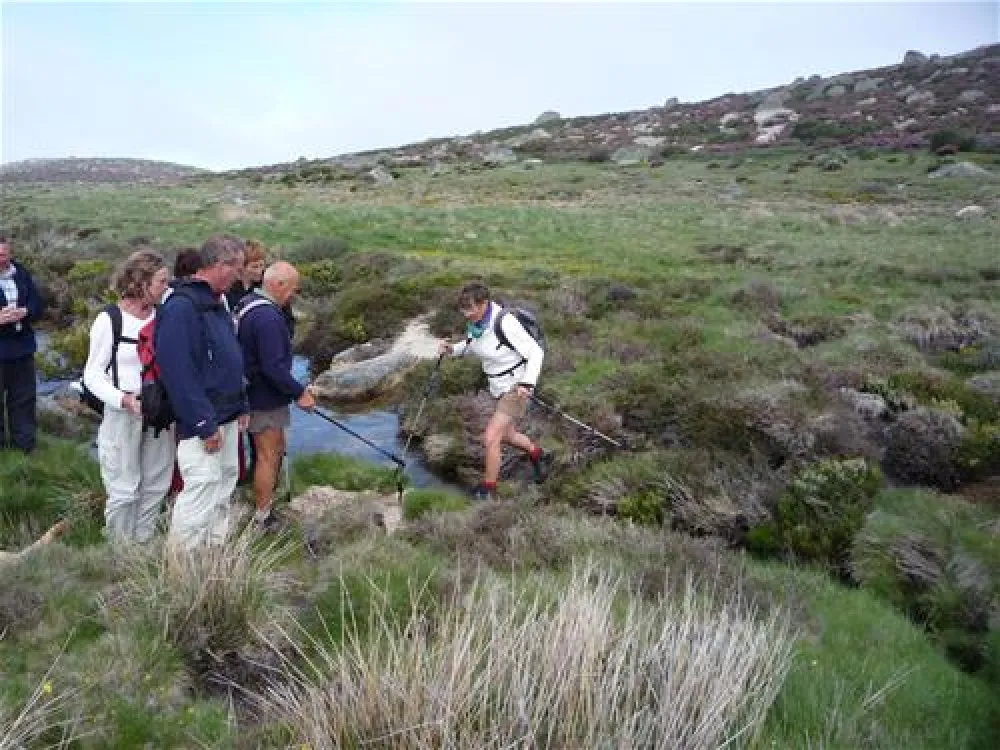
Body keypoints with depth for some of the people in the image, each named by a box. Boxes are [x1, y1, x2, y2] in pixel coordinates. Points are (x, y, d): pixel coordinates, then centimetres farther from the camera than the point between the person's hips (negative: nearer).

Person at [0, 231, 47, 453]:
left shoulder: (22, 274, 4)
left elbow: (39, 304, 6)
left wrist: (25, 312, -15)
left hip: (22, 347, 4)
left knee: (24, 398, 14)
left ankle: (24, 443, 27)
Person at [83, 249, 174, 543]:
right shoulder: (109, 320, -9)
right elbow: (92, 375, -5)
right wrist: (125, 400, -20)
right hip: (122, 414, -4)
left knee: (156, 485, 12)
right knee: (124, 490, 2)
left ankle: (144, 545, 27)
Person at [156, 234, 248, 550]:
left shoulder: (217, 304, 12)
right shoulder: (182, 306, -19)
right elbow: (177, 371, -24)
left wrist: (240, 405, 15)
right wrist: (204, 425, -23)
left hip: (227, 417, 10)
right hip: (201, 422, -10)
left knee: (224, 486, 17)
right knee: (201, 489, -7)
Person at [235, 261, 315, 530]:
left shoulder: (247, 304, 9)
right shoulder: (268, 317, -25)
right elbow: (274, 367, -29)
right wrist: (299, 393, -17)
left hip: (257, 393, 10)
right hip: (265, 399, -10)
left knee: (277, 449, 23)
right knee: (268, 456, 2)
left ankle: (267, 502, 36)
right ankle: (263, 520, 15)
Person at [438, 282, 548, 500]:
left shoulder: (505, 323, -28)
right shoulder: (474, 321, -6)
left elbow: (536, 352, -23)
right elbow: (472, 345, 13)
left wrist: (527, 384, -35)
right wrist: (452, 349, -7)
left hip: (517, 388, -9)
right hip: (499, 387, 9)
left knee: (490, 439, -12)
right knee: (505, 435, 24)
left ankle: (487, 492, 7)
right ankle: (536, 454, 53)